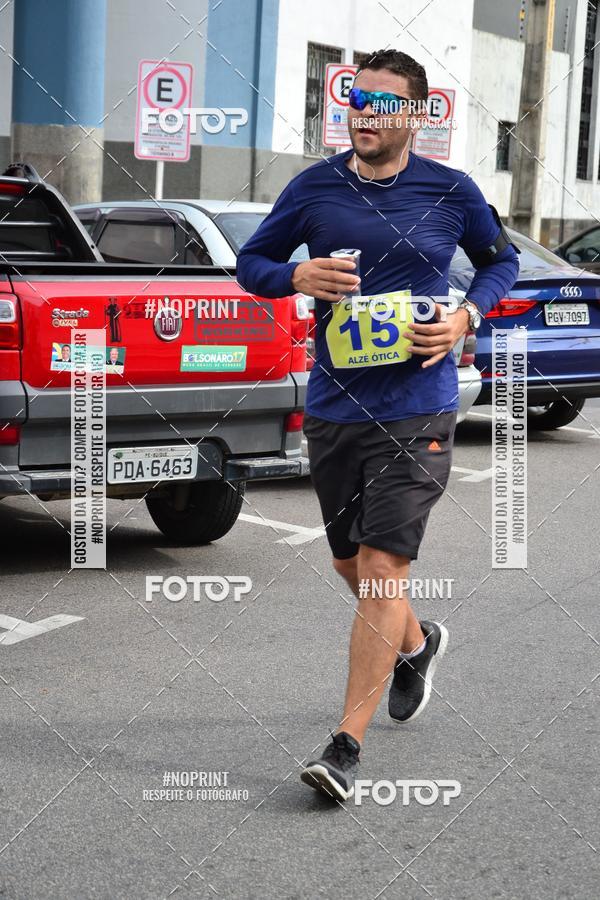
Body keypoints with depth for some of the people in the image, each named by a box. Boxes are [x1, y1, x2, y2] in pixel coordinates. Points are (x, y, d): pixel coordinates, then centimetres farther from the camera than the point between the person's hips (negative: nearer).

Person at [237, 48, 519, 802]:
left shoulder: (451, 192, 0)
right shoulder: (313, 189, 3)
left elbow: (501, 261, 15)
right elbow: (250, 263, 12)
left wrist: (466, 317, -5)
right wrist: (296, 275, -11)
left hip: (417, 411, -4)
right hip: (332, 406, 4)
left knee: (382, 567, -12)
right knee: (351, 564, 17)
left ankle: (347, 745, -9)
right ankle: (416, 644, 49)